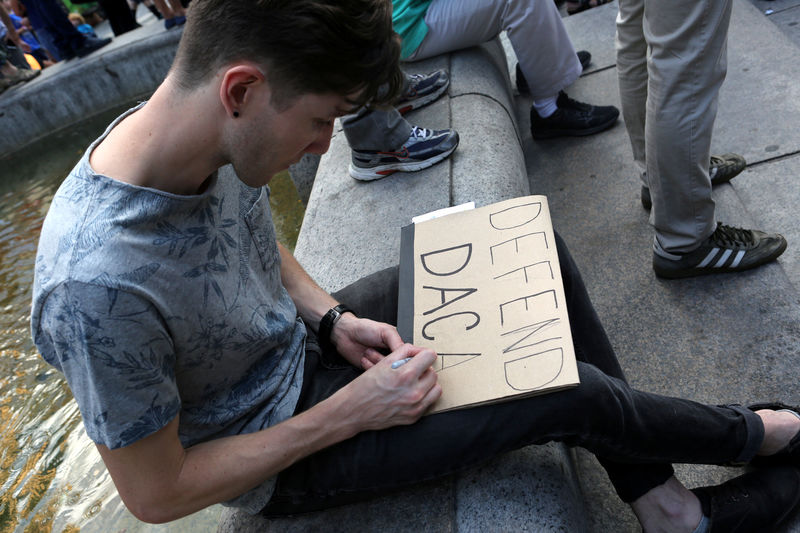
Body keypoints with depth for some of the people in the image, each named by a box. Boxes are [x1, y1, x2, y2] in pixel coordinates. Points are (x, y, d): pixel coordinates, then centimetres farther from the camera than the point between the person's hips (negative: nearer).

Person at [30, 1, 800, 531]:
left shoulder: (206, 137, -14)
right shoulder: (99, 286, -35)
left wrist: (332, 320, -10)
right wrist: (347, 414, -22)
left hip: (302, 347, 7)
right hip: (275, 460, -6)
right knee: (579, 394, -15)